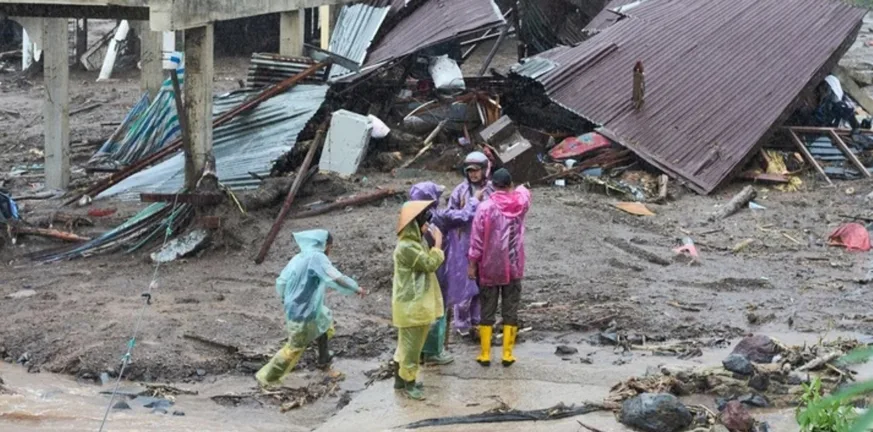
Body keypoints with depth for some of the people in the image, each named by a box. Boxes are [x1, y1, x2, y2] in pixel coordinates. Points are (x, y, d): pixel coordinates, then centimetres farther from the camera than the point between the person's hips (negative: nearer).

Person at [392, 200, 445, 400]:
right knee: (411, 344, -1)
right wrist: (438, 243, -14)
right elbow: (430, 264, -20)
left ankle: (401, 377, 29)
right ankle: (408, 382, 9)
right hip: (412, 305, -11)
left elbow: (428, 264, 19)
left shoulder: (416, 242, 11)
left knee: (409, 343, 19)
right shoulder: (407, 247, -22)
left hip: (418, 302, 11)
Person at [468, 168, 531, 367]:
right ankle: (507, 354, 7)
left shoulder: (485, 207, -12)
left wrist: (472, 264, -2)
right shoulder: (521, 203, -5)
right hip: (514, 267, 1)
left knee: (487, 311, 7)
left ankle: (485, 354, 9)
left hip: (489, 268, -1)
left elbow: (477, 239, -10)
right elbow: (523, 191, 21)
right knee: (510, 311, 7)